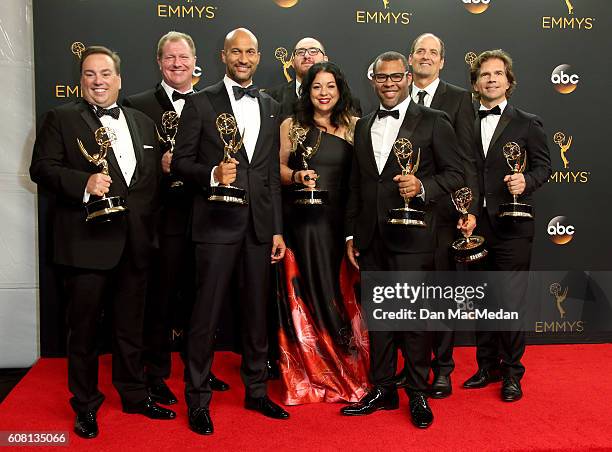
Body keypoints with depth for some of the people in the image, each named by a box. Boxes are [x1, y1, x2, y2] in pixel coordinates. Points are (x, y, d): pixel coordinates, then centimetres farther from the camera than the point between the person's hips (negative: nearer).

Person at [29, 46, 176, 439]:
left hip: (135, 242, 4)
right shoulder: (61, 119, 1)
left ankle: (134, 395, 30)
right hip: (88, 241, -4)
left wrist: (151, 226, 5)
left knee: (131, 324, 15)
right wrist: (85, 183, -22)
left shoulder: (144, 123, 14)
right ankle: (85, 404, 23)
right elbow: (41, 168, -7)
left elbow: (155, 177, 14)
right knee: (84, 326, 7)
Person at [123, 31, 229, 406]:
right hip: (163, 218, -3)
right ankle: (156, 373, 21)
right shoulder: (138, 105, 1)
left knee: (199, 297, 14)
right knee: (160, 299, 6)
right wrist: (160, 165, -19)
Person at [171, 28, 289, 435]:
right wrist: (213, 174, -21)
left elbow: (273, 173, 13)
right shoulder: (201, 103, 1)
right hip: (217, 222, -4)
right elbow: (181, 162, -1)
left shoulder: (271, 107, 14)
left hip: (260, 224, 4)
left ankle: (256, 391, 26)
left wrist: (278, 229, 9)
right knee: (207, 312, 0)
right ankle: (198, 399, 14)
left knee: (257, 310, 12)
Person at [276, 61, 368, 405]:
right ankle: (309, 372, 20)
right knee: (304, 293, 4)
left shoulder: (354, 126, 6)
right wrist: (296, 176, -11)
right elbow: (278, 167, 10)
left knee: (340, 292, 3)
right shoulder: (291, 125, 8)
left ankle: (346, 370, 21)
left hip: (340, 221, 0)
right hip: (301, 219, 1)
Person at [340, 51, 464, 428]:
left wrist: (422, 186, -21)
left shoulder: (433, 122, 0)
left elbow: (456, 173, -2)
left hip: (412, 237, -5)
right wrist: (351, 234, 14)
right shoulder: (364, 126, 16)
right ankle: (383, 390, 24)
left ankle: (419, 394, 16)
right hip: (371, 239, 5)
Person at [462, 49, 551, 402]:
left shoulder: (528, 123, 5)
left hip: (511, 225, -3)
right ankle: (488, 366, 26)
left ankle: (512, 372, 15)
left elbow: (544, 164, 2)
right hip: (475, 224, 3)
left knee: (512, 301, 0)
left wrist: (526, 181, -18)